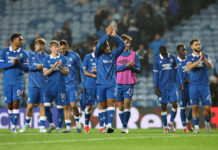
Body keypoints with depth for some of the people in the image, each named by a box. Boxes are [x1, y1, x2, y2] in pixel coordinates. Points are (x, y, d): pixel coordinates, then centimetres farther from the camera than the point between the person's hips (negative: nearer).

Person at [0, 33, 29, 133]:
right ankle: (12, 123, 23)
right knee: (9, 105, 6)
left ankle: (14, 126, -12)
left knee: (16, 103, -12)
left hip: (18, 81, -1)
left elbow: (27, 68, 2)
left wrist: (18, 63, -15)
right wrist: (12, 63, -17)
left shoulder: (23, 53, 5)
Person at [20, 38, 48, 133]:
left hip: (44, 85, 1)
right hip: (33, 84, -1)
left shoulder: (47, 57, 8)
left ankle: (42, 126, 5)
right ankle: (27, 123, 18)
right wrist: (36, 67, -15)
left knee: (42, 105, 0)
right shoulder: (31, 55, 7)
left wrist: (43, 67, -11)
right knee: (30, 105, -2)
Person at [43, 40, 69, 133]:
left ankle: (59, 128, 7)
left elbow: (66, 72, 0)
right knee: (46, 107, -7)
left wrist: (60, 67, -19)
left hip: (60, 87, -1)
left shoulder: (63, 59, 4)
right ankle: (51, 124, 13)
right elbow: (45, 73, -3)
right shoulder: (47, 59, 6)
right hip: (49, 86, 1)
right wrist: (53, 67, -17)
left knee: (60, 108, -2)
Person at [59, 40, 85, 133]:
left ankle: (77, 122, 10)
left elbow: (81, 70, 2)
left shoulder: (74, 56, -2)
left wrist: (83, 85, -1)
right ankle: (68, 127, 7)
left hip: (73, 85, -3)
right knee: (66, 107, 3)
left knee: (73, 105, -13)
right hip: (63, 86, 3)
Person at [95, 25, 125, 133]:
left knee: (110, 103, -13)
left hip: (111, 84, 0)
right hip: (101, 84, 0)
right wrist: (107, 35, -22)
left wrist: (115, 35, -16)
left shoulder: (113, 54, 6)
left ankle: (110, 125, -23)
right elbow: (98, 46, -18)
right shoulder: (98, 55, 1)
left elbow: (122, 45, -3)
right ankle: (106, 125, 14)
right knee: (103, 105, 4)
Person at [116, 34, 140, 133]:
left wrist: (132, 67, -15)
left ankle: (125, 127, -12)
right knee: (120, 106, 4)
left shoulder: (134, 55, 7)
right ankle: (123, 125, 15)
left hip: (129, 83, -1)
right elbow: (115, 68, -5)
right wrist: (126, 66, -17)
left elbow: (138, 69, 6)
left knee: (127, 104, -13)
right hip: (119, 83, 1)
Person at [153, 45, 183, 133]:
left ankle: (171, 122, 11)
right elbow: (155, 74, 1)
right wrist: (156, 87, -4)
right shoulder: (157, 60, -1)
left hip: (172, 85, 1)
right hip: (162, 87, -1)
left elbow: (176, 71, 10)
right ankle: (165, 126, 8)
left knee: (174, 104, -8)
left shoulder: (172, 58, 5)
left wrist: (180, 83, 6)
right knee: (163, 106, 2)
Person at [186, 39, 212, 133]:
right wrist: (199, 59, -23)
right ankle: (196, 127, 3)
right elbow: (190, 66, -14)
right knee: (194, 107, -4)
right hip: (194, 86, -1)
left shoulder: (205, 56, 9)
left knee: (207, 107, -4)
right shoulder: (189, 57, 6)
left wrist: (204, 58, -22)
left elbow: (210, 66, -6)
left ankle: (207, 122, 21)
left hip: (204, 85, 1)